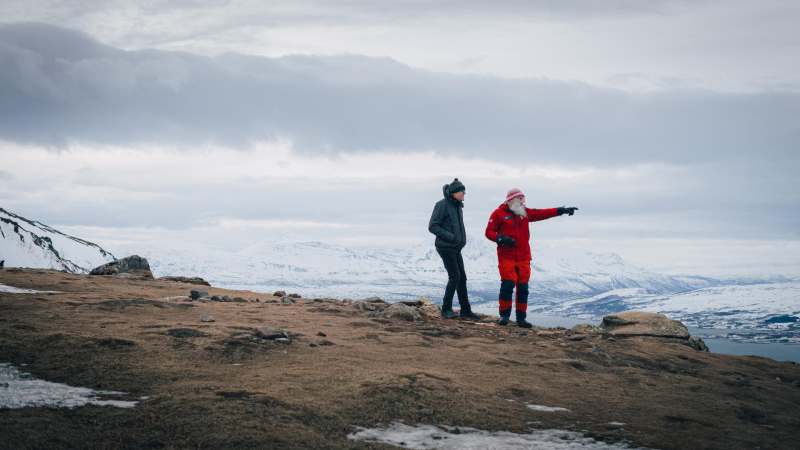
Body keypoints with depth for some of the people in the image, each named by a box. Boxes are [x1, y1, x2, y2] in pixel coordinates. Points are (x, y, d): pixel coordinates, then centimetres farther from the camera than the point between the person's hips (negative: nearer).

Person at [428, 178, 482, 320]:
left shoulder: (458, 206, 13)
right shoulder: (442, 205, -13)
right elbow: (432, 226, -16)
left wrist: (461, 239, 9)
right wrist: (450, 237, -20)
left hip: (456, 248, 9)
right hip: (446, 248, -9)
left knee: (462, 278, 9)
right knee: (454, 277, -11)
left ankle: (465, 311, 15)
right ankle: (446, 310, -1)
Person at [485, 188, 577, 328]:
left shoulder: (525, 212, 14)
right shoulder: (499, 213, -1)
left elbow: (542, 213, 9)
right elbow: (489, 231, -1)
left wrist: (560, 210, -1)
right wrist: (501, 239, -19)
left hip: (523, 257, 5)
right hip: (506, 257, -5)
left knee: (523, 287, 4)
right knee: (508, 284, -14)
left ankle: (521, 317, 12)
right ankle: (504, 315, 0)